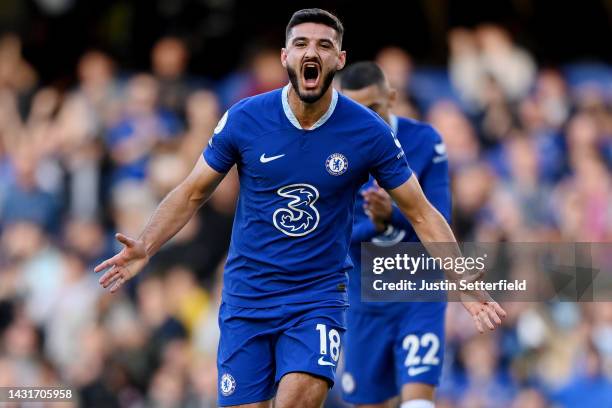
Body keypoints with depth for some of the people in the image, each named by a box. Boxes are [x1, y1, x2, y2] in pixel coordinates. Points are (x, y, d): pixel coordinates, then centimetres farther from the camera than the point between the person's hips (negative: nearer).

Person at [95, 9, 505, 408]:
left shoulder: (370, 132, -7)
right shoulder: (244, 119, -6)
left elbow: (423, 214, 1)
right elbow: (192, 194, 5)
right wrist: (145, 248, -9)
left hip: (319, 298, -2)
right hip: (246, 298, 2)